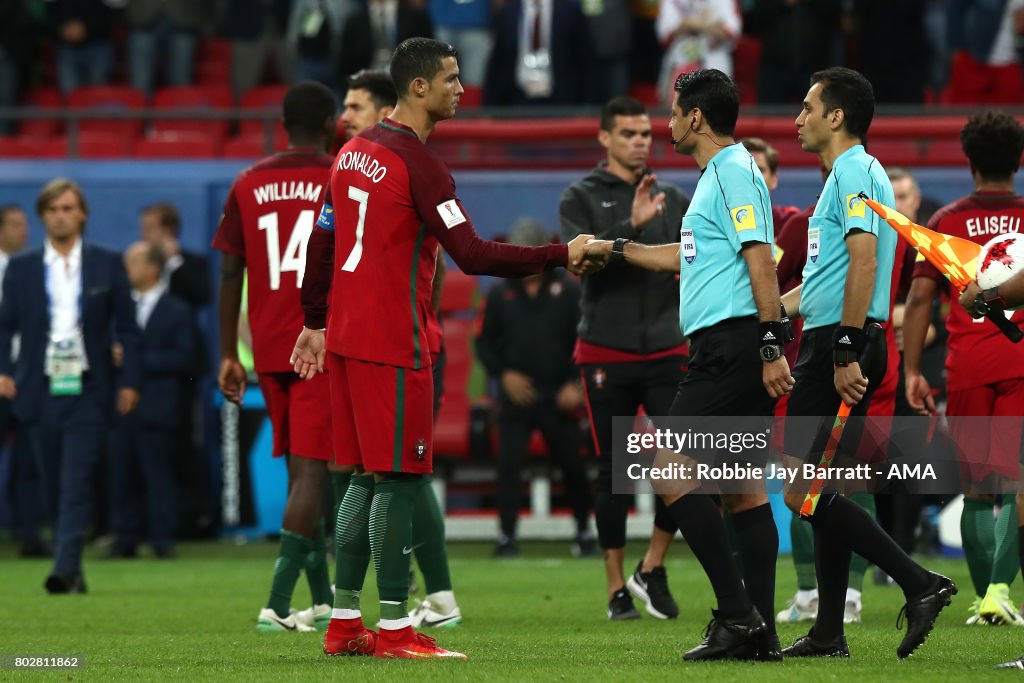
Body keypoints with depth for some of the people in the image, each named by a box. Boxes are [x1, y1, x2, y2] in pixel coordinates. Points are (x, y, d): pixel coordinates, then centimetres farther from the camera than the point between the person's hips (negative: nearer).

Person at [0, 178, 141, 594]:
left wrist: (129, 381, -1)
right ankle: (73, 574, 14)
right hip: (41, 392, 2)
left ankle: (66, 569, -21)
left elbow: (126, 327, 7)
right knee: (55, 487, 5)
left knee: (78, 484, -13)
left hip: (87, 392, -2)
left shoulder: (107, 265, 6)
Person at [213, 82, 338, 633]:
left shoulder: (248, 185, 9)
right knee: (312, 469, -7)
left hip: (269, 350, 5)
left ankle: (323, 602, 19)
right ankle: (278, 603, -17)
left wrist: (229, 355, 13)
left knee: (300, 468, 15)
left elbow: (230, 273, 8)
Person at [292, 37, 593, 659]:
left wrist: (316, 323, 25)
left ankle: (344, 623, 13)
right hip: (393, 345, -9)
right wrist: (562, 255, -12)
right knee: (399, 480, -6)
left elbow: (322, 241, 17)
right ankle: (395, 630, -5)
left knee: (367, 478, 12)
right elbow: (473, 256, -18)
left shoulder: (353, 153, 12)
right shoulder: (418, 163, -14)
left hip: (346, 336, 9)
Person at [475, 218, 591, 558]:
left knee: (572, 465, 5)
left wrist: (577, 384, -8)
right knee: (508, 464, -9)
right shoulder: (500, 294, 3)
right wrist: (503, 374, -7)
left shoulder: (568, 291, -1)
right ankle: (507, 536, -6)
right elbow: (485, 343, 8)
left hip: (559, 397, -1)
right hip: (515, 396, 1)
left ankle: (583, 532, 20)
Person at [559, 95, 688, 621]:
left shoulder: (674, 200, 11)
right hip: (606, 355, -2)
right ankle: (617, 587, 10)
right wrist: (630, 226, -27)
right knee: (612, 472, 2)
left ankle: (652, 569, 7)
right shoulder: (582, 199, 2)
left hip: (665, 351, 2)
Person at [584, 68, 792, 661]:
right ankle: (760, 632, 5)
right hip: (727, 350, 10)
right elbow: (690, 255, 36)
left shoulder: (735, 171, -10)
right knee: (741, 484, 7)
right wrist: (614, 250, 43)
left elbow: (761, 259, -18)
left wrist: (770, 347, -24)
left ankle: (736, 612, -13)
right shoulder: (719, 174, 22)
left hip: (731, 341, -10)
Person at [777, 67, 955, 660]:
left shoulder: (856, 173, -11)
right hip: (836, 348, 10)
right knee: (815, 493, 10)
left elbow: (864, 262, -22)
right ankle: (829, 634, 11)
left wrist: (846, 352, -26)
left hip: (839, 346, -10)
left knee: (804, 492, -12)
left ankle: (920, 583, -15)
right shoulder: (848, 176, 21)